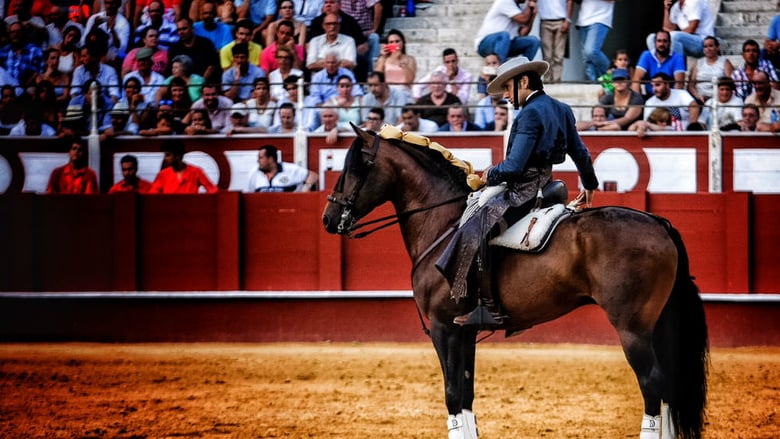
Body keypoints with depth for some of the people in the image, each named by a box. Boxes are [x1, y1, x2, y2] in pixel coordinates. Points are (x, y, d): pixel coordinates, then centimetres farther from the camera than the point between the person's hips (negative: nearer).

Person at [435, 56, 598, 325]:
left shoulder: (530, 114, -17)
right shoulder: (561, 110, 11)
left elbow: (514, 166, -22)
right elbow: (580, 153, 22)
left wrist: (491, 175, -2)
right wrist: (590, 185, 38)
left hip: (523, 192, -11)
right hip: (546, 187, 11)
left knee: (472, 234, -15)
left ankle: (490, 308, -18)